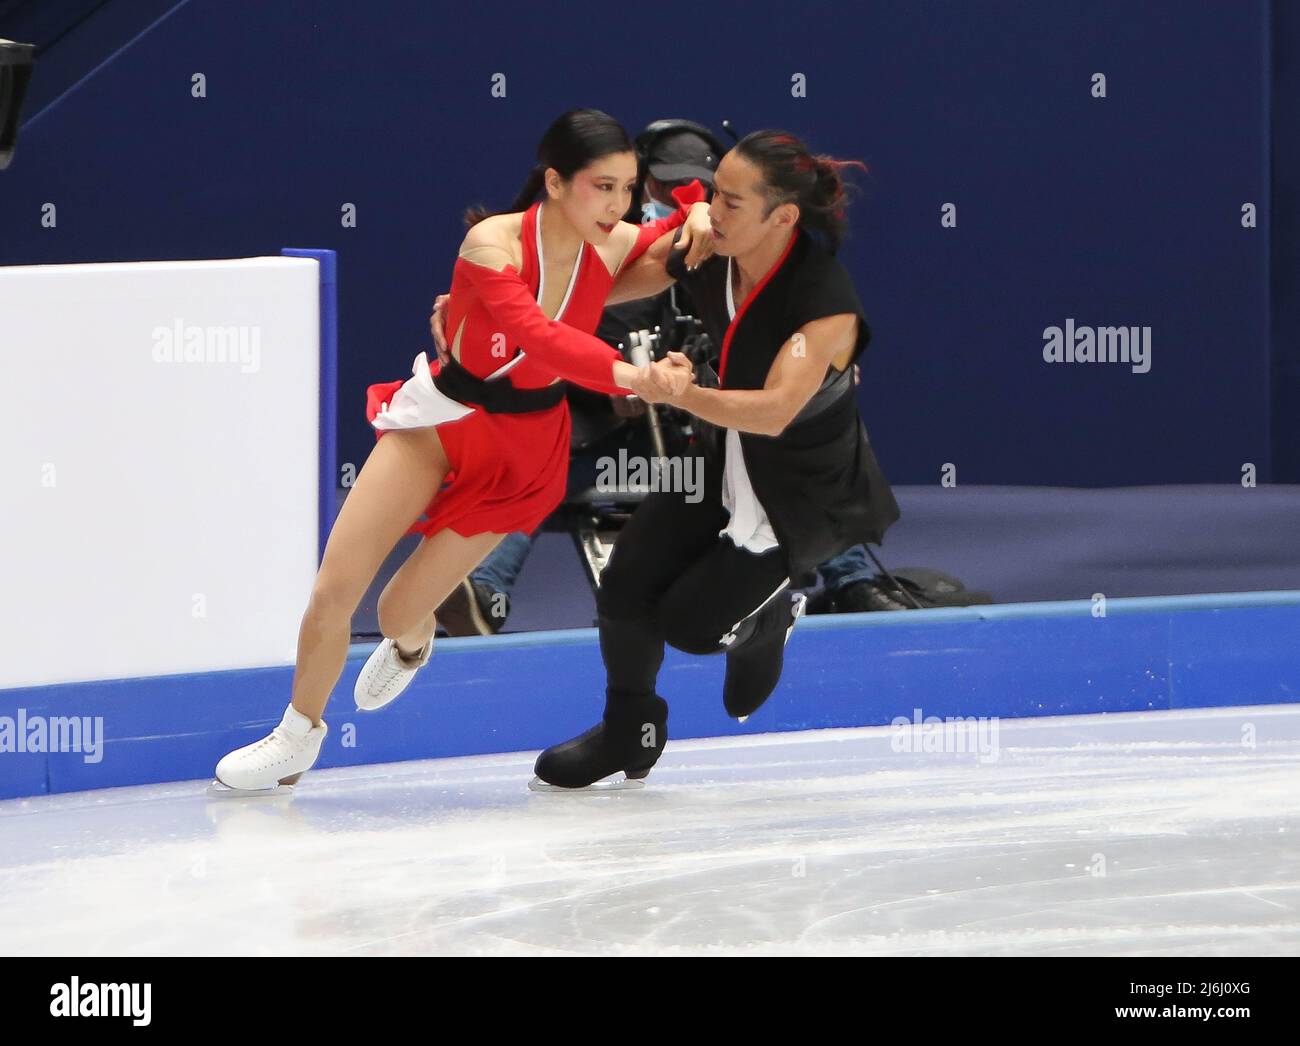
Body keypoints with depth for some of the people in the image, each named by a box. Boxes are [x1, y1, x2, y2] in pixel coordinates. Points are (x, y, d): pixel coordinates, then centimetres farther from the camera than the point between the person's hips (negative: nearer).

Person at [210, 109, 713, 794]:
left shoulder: (618, 247, -15)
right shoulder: (492, 243, -28)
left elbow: (681, 229, 9)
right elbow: (536, 335, -45)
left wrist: (697, 211, -16)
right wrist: (627, 375, -60)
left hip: (524, 450, 2)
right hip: (442, 418, -2)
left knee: (400, 613, 3)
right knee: (333, 591, -3)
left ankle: (411, 642, 43)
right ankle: (297, 736, 23)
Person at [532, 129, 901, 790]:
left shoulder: (828, 305, -35)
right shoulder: (702, 250, -17)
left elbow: (774, 410, -46)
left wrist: (680, 393, -60)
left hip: (808, 497, -6)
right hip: (727, 462, 6)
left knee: (689, 621, -6)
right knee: (625, 591, -1)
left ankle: (769, 612, 30)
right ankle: (629, 736, 25)